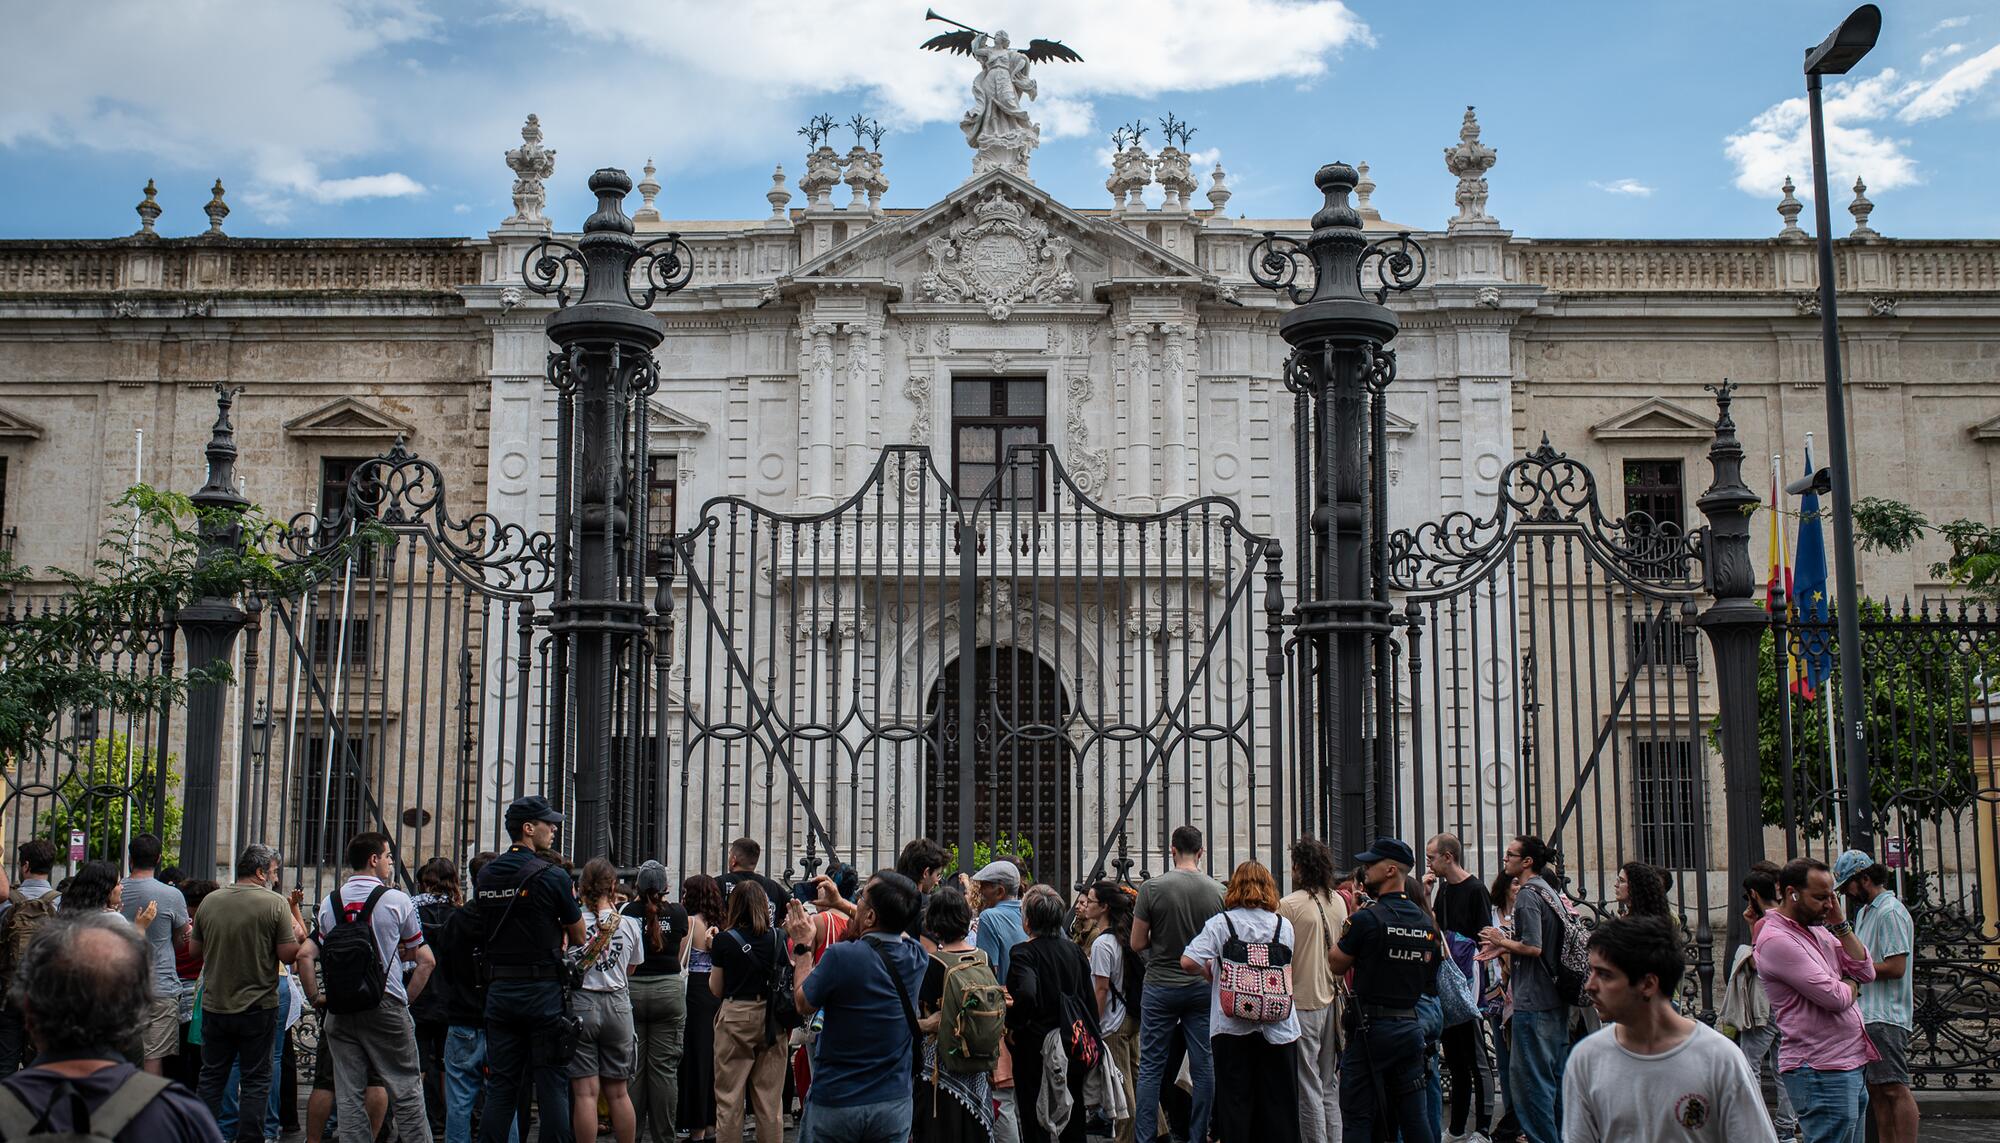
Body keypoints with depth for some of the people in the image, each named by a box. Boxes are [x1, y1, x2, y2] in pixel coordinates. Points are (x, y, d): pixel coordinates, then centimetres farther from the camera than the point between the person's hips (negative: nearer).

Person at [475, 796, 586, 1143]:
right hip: (543, 990, -5)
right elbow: (578, 936, -3)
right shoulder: (552, 875, -10)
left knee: (500, 1086, 10)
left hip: (499, 991, 5)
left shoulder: (485, 876, 7)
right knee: (552, 1085, 1)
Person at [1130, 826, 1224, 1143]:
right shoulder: (1218, 891, -3)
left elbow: (1137, 944, -6)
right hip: (1203, 987, 2)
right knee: (1204, 1066, 9)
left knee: (1151, 1068, 4)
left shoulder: (1152, 887, -10)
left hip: (1161, 987, -2)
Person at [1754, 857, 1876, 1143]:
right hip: (1821, 1071, -10)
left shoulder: (1817, 930, 15)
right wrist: (1850, 987, 2)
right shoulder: (1776, 940, -17)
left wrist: (1840, 924, 4)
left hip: (1850, 1065, 10)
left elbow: (1866, 972, 9)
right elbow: (1834, 997, -20)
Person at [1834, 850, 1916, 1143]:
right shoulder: (1863, 911, 19)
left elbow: (1895, 967, -19)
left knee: (1895, 1088, -11)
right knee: (1876, 1089, 11)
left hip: (1885, 1017, -10)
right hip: (1866, 1014, 10)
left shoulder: (1890, 912, -13)